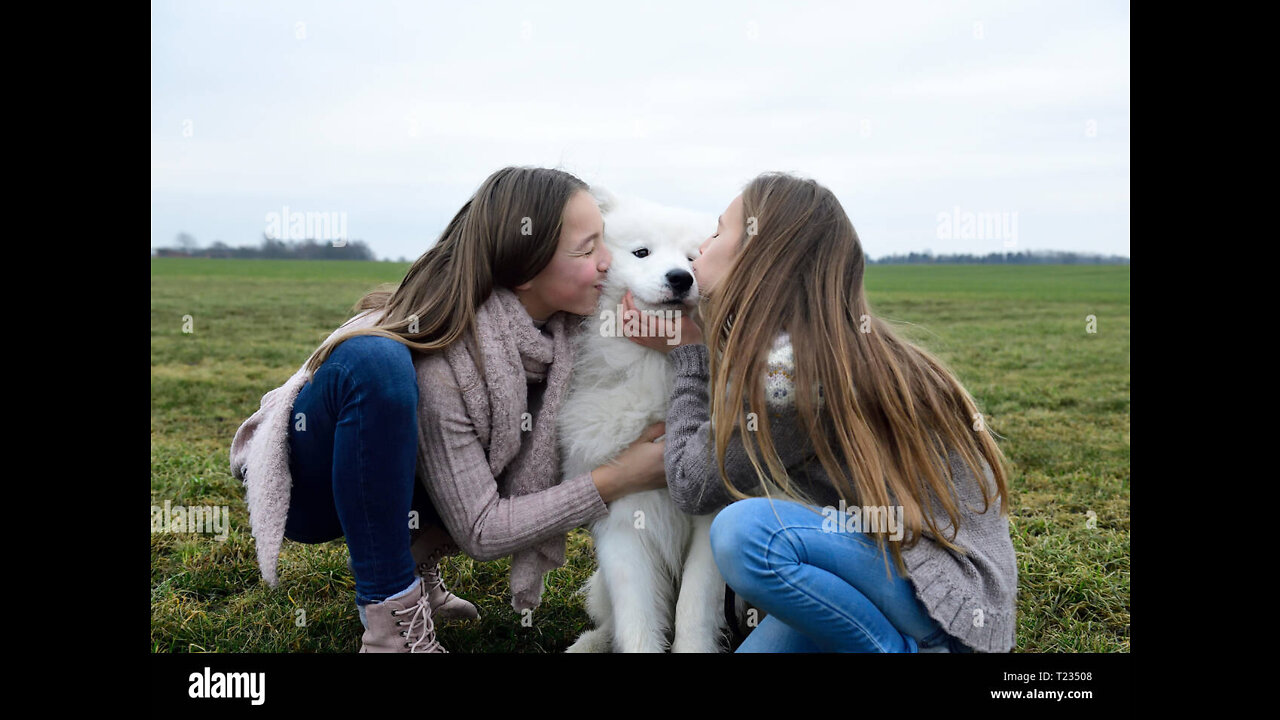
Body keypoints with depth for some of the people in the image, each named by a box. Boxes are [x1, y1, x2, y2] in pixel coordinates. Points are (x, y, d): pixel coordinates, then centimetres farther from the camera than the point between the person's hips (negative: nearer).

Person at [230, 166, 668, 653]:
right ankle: (391, 612, -24)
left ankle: (415, 562, 2)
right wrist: (616, 481, -27)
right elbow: (479, 532, -27)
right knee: (376, 360, -36)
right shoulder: (438, 360, -33)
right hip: (301, 485, -6)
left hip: (390, 480, 7)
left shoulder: (557, 329, -14)